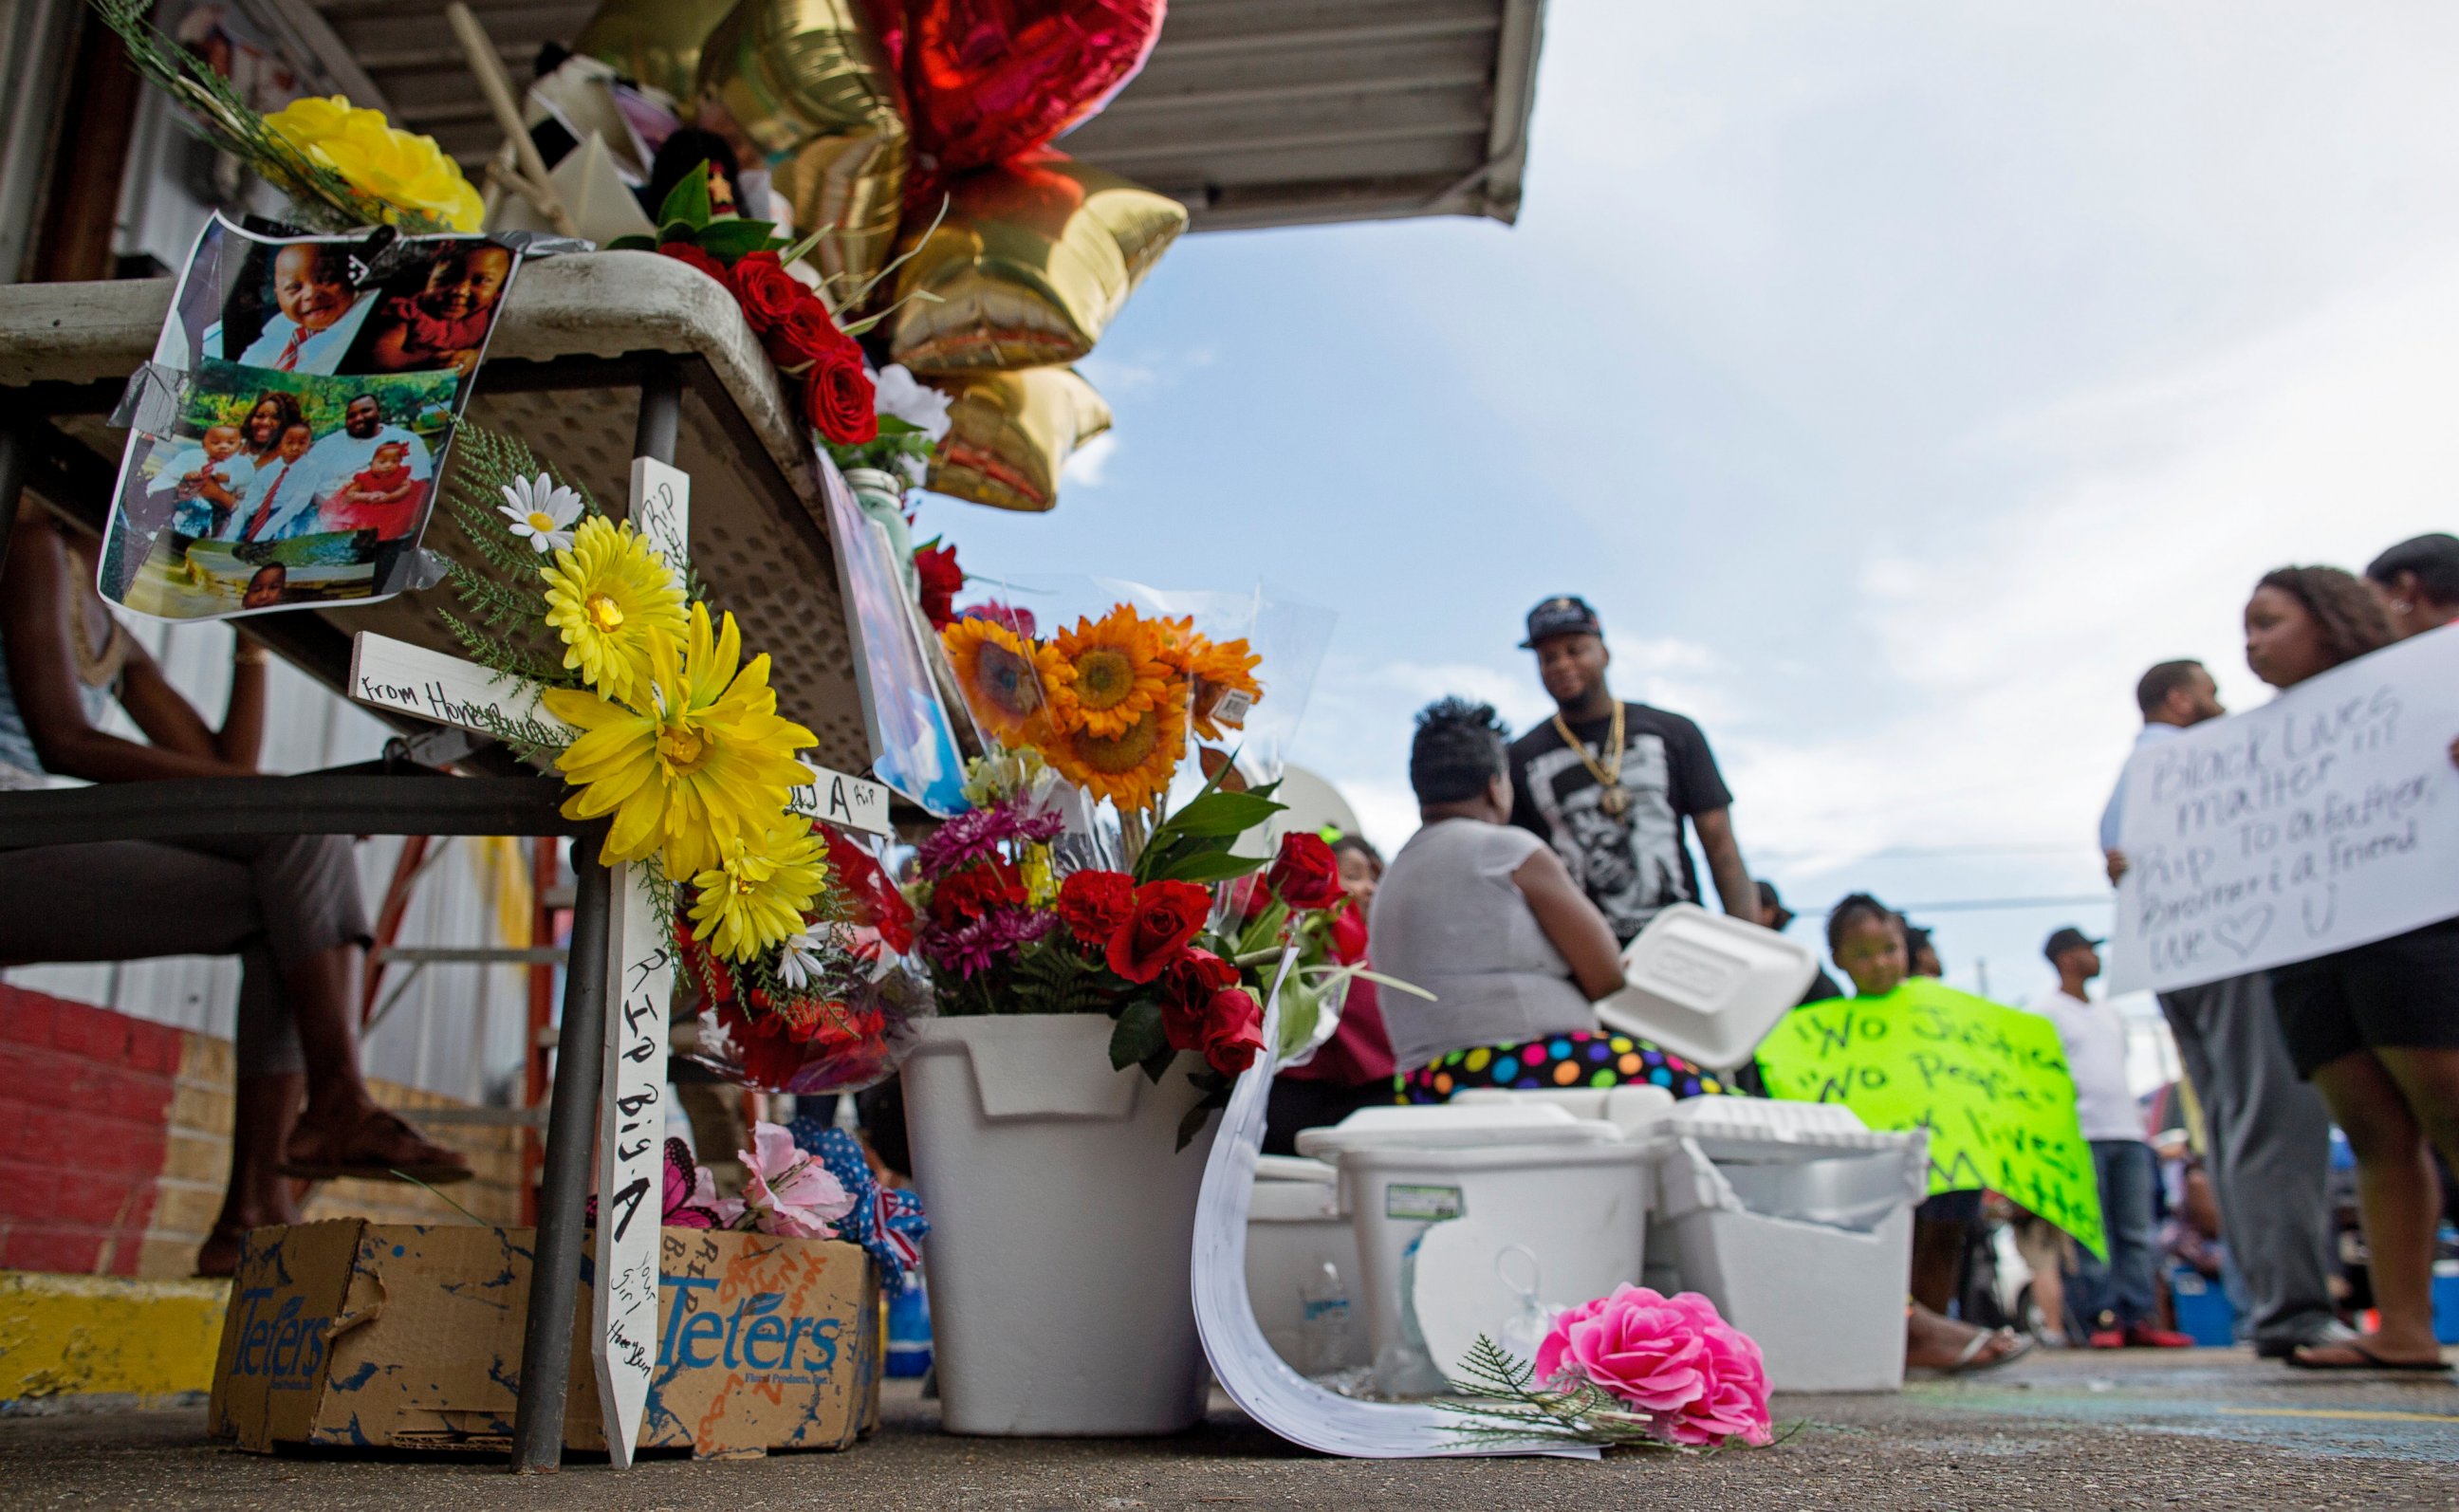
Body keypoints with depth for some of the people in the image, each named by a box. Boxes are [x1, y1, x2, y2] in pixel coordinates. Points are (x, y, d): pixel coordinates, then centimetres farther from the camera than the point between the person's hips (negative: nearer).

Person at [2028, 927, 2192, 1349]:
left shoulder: (2109, 1013, 23)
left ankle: (2140, 1319, 3)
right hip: (2082, 1135, -6)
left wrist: (2139, 1121, 16)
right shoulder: (2046, 1009, 2)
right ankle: (2101, 1319, -5)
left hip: (2127, 1131, 7)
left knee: (2137, 1233, 2)